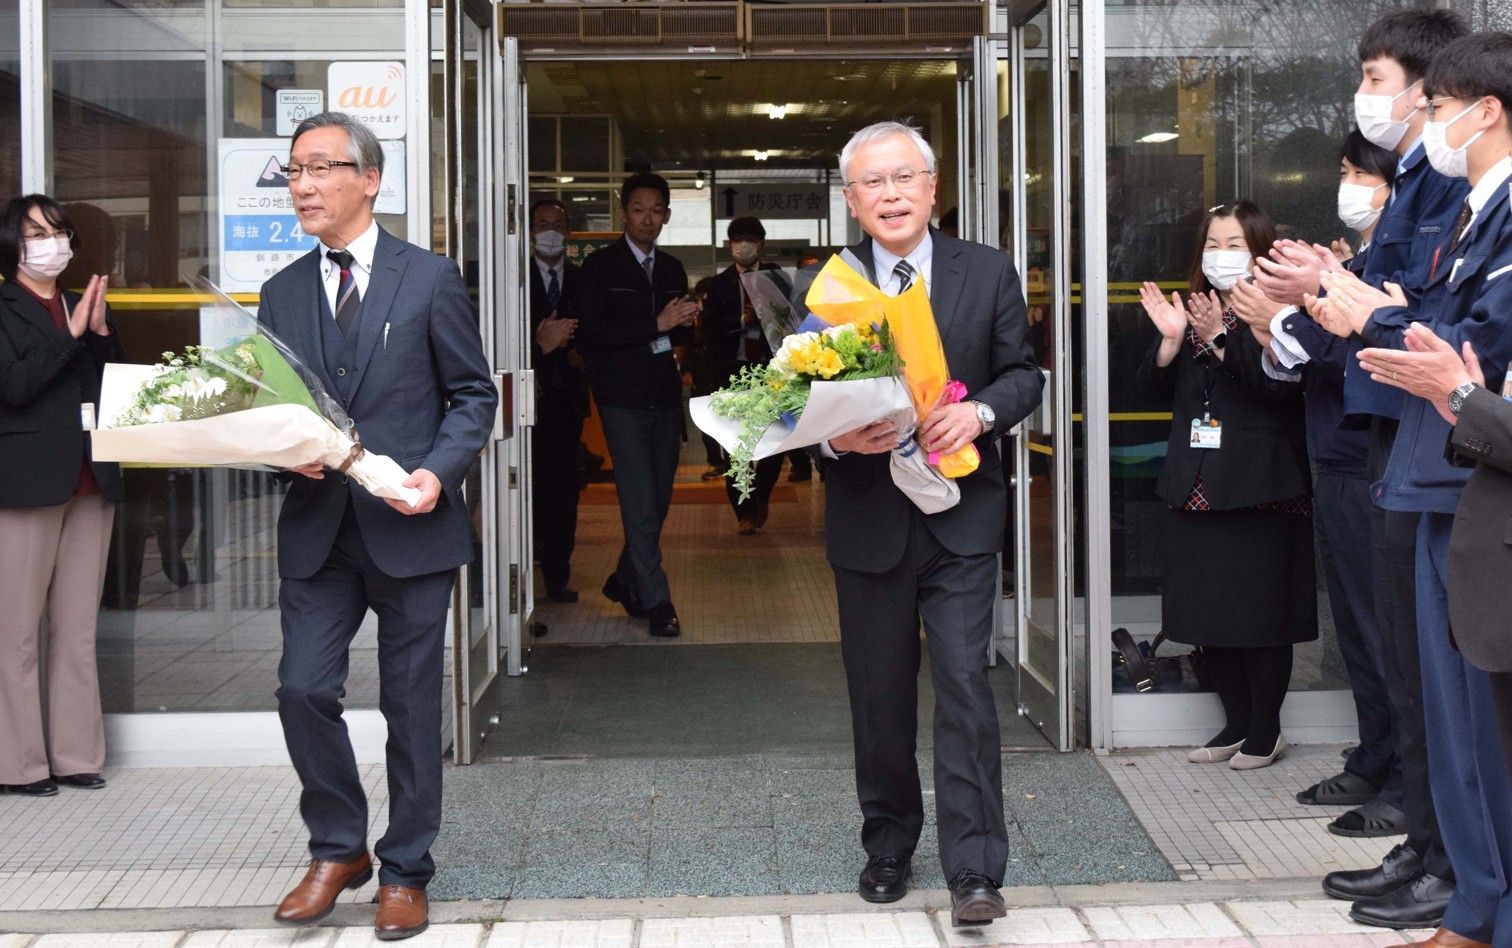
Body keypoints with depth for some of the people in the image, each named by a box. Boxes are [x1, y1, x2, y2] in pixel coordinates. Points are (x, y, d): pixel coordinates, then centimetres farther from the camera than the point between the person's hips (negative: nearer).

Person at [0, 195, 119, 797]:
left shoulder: (86, 306, 17)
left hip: (91, 481, 6)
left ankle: (76, 755, 13)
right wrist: (70, 333, -15)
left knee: (78, 629, 8)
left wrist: (101, 331, -2)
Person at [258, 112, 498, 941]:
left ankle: (405, 872, 19)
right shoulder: (281, 293, 10)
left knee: (411, 707, 5)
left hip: (409, 526, -3)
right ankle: (337, 850, 19)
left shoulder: (429, 279, -1)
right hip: (316, 528, 3)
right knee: (303, 690, -4)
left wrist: (439, 471, -15)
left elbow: (474, 396, 1)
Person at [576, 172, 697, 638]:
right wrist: (656, 326, -18)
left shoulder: (673, 269, 15)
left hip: (665, 398, 6)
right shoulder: (600, 267, -2)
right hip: (623, 400, -6)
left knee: (658, 502, 9)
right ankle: (656, 603, -5)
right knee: (640, 505, -9)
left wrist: (682, 328, -4)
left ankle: (624, 581, 27)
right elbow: (591, 332, -13)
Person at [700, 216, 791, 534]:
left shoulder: (776, 278, 7)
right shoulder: (720, 283, 6)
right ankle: (744, 511, 10)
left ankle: (761, 495, 23)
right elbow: (708, 327, -4)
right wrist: (742, 320, -16)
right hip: (732, 370, 0)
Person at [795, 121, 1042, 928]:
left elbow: (1023, 372, 5)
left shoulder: (988, 272, 3)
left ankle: (974, 872, -4)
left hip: (960, 518, -1)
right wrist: (837, 438, -21)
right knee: (879, 699, 12)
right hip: (868, 520, 1)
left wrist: (981, 411, -16)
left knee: (965, 687, -8)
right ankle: (888, 847, 30)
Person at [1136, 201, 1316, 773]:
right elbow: (1155, 389, 9)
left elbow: (1281, 386, -21)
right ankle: (1237, 723, 24)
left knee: (1261, 613, 1)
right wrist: (1171, 340, -8)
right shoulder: (1192, 311, 13)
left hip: (1257, 489, -7)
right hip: (1196, 485, 7)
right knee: (1208, 616, 11)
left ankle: (1266, 730, 15)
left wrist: (1221, 338, -26)